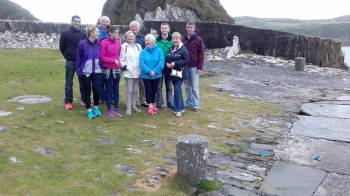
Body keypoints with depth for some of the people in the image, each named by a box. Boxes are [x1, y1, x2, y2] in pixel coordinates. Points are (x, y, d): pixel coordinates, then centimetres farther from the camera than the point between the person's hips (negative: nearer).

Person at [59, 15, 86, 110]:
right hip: (70, 61, -2)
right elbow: (62, 47, 5)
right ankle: (68, 102, 8)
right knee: (69, 82, 2)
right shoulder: (65, 33, 0)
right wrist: (68, 56, 6)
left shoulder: (83, 34, 5)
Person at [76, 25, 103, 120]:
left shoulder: (99, 43, -2)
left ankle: (96, 107, 22)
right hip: (86, 72, -2)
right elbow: (78, 58, -3)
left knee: (97, 89, -2)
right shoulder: (82, 44, -9)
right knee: (87, 91, 7)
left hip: (97, 71, 2)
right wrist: (79, 71, -5)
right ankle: (89, 110, 20)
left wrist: (102, 68, 0)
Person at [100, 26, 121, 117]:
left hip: (116, 69, 4)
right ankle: (109, 109, 16)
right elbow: (102, 57, -10)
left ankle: (116, 108, 18)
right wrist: (114, 60, -15)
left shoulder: (118, 42, 3)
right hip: (107, 69, -4)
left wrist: (120, 62, -2)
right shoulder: (104, 42, -10)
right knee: (109, 89, 5)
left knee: (116, 89, 9)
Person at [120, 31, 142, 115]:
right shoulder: (124, 46, -3)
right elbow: (121, 59, -6)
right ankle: (128, 108, 3)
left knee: (135, 90, 12)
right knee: (129, 90, -5)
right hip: (128, 72, -5)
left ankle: (134, 106, 23)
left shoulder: (138, 46, 11)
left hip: (137, 72, 5)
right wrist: (125, 67, -15)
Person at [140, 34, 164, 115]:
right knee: (148, 90, 3)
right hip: (146, 75, 0)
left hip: (156, 75, 0)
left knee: (154, 90, 12)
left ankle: (153, 105, 27)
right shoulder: (143, 52, -2)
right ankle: (150, 106, 11)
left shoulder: (159, 51, -5)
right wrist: (149, 71, -22)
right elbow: (142, 64, -10)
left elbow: (161, 63, -11)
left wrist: (154, 71, -20)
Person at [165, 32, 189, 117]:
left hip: (179, 73, -7)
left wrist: (175, 63, -20)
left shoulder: (183, 49, -10)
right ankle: (181, 107, 25)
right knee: (178, 90, 14)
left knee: (177, 90, -11)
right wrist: (167, 63, -4)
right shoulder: (171, 49, 13)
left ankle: (178, 109, -3)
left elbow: (186, 60, -17)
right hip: (171, 72, 7)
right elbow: (167, 58, 18)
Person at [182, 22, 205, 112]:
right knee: (188, 86, 11)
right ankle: (189, 103, 20)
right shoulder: (183, 39, 6)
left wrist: (200, 67, -11)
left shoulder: (198, 39, -3)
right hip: (185, 66, 3)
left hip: (194, 67, -3)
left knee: (195, 87, 0)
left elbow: (201, 54, -5)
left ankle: (195, 104, 8)